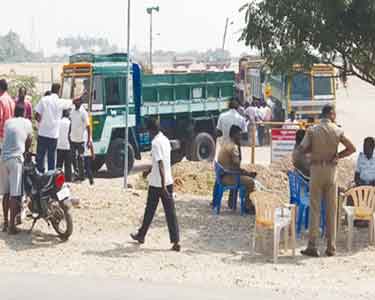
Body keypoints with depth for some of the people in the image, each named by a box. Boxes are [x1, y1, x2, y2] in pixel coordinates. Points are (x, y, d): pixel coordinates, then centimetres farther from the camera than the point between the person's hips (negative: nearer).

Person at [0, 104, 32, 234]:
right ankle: (12, 225, -7)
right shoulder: (27, 123, 6)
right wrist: (26, 151, 34)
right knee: (15, 194, -4)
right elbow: (29, 141, 13)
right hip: (16, 158, -4)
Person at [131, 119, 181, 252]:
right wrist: (149, 171, 38)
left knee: (150, 211, 11)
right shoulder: (165, 140, 9)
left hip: (156, 183, -6)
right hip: (168, 182, 6)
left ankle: (141, 235, 28)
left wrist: (163, 186, -25)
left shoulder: (155, 143, -15)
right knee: (170, 213, 2)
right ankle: (176, 242, -5)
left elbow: (160, 164, -23)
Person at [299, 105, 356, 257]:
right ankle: (331, 247, 8)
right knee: (332, 209, 6)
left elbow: (303, 149, -8)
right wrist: (337, 155, 3)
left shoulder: (312, 130, -2)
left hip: (316, 168, -1)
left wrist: (315, 148, 8)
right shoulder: (337, 131, -1)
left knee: (315, 208, 2)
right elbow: (351, 148, -2)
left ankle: (312, 246, -3)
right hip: (331, 169, 1)